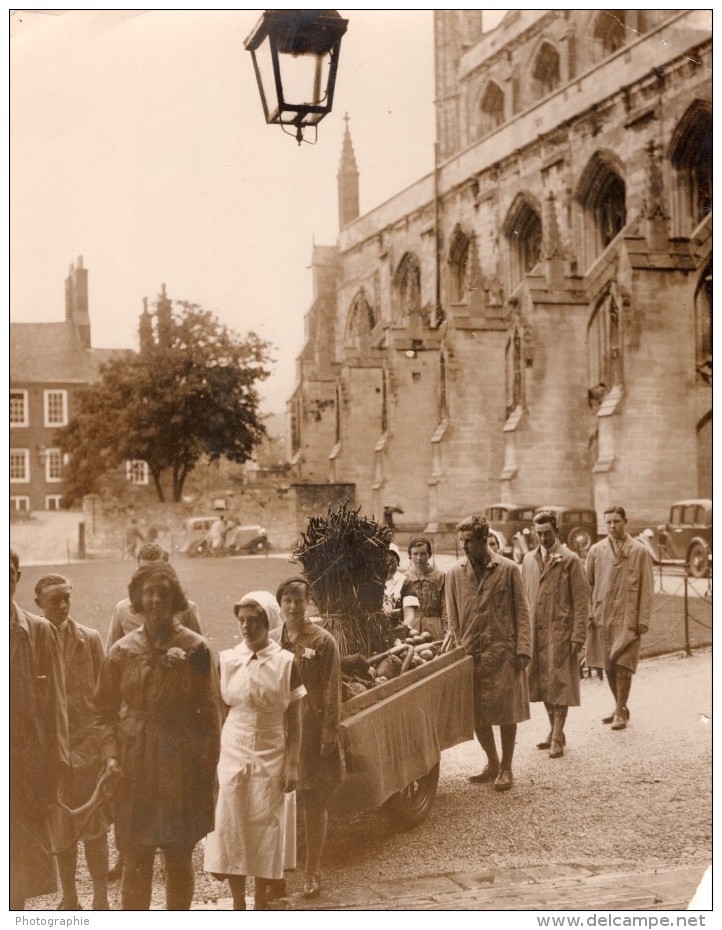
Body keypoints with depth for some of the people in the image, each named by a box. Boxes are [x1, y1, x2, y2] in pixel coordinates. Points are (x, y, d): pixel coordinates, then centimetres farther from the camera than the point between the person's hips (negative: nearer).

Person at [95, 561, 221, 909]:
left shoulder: (195, 649, -3)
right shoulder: (121, 651, 3)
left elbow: (209, 711, -1)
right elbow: (105, 710, 10)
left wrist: (208, 767, -4)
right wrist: (111, 754, -3)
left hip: (182, 768, -1)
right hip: (134, 768, 1)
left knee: (179, 861, 9)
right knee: (135, 864, 4)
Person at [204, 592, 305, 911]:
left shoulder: (286, 662, -3)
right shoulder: (227, 660, 1)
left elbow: (294, 720, -1)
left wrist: (292, 765, -5)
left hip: (270, 758, -1)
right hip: (232, 755, 1)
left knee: (265, 828, 3)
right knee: (231, 827, 2)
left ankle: (261, 904, 17)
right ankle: (238, 903, 17)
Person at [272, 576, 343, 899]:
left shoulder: (322, 641, -6)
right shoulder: (272, 641, 6)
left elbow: (332, 692, -7)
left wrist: (328, 735, -11)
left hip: (311, 730, -3)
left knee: (314, 803, 5)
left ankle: (312, 872, 15)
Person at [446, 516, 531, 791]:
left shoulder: (508, 569, -2)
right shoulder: (455, 573, 5)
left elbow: (521, 612, -2)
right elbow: (453, 617, 10)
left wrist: (523, 649, -9)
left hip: (503, 652, -3)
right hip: (471, 653, 3)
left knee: (506, 713, 2)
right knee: (476, 714, 8)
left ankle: (506, 768, 17)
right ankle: (492, 763, 27)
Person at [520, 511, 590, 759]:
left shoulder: (570, 560, -5)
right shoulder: (529, 559, 11)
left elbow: (581, 600, -7)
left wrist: (578, 636, -12)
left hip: (560, 631, -5)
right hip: (535, 631, 5)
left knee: (558, 683, -3)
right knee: (542, 683, 10)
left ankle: (557, 738, 2)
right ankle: (554, 731, 23)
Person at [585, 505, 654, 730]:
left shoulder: (639, 551, 1)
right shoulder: (596, 550, 7)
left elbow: (647, 587, 0)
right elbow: (587, 583, 11)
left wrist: (643, 619, -5)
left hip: (628, 617, -3)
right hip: (602, 616, 3)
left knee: (622, 665, -6)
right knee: (608, 665, 8)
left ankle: (620, 712, 3)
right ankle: (621, 707, 23)